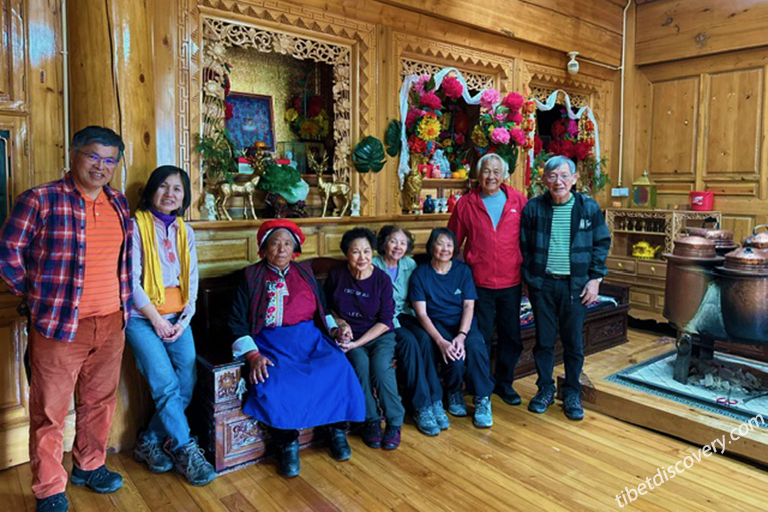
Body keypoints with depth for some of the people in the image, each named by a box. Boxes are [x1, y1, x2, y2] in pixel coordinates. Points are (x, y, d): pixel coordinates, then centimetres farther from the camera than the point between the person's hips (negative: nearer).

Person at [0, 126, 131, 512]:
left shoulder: (118, 203, 9)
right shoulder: (40, 200, -9)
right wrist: (34, 297, 0)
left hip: (111, 324, 5)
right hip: (59, 326, -5)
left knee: (100, 401, 18)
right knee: (50, 411, 7)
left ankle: (89, 466, 38)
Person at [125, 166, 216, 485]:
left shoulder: (185, 231, 12)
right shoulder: (136, 226, -3)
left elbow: (192, 280, 10)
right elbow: (131, 280, -8)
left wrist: (184, 320, -1)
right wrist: (156, 319, -9)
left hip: (177, 317, 5)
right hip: (143, 317, -4)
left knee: (188, 383, -5)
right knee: (166, 385, -13)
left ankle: (149, 442, 13)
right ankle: (186, 450, 0)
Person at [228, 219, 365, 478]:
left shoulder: (305, 273, 20)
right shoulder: (252, 277, 9)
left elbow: (322, 309, 27)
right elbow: (237, 323, 2)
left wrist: (335, 328, 6)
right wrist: (253, 355, -13)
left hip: (310, 337, 3)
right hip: (272, 344, -2)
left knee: (338, 368, -25)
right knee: (274, 381, -32)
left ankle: (337, 431, -5)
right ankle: (287, 445, -12)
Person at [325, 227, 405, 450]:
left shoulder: (382, 279, -7)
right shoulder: (336, 275, -3)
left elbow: (385, 321, -7)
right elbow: (328, 306, 14)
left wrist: (357, 343, -16)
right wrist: (341, 324, -6)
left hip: (379, 335, -1)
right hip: (349, 336, 1)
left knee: (381, 367, -28)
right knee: (361, 364, -29)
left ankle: (395, 422, -8)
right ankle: (371, 421, -11)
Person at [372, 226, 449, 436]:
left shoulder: (410, 264, 9)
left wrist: (417, 319, -7)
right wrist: (394, 325, -21)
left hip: (405, 315, 4)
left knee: (424, 338, -27)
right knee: (409, 341, -31)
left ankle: (435, 402, -23)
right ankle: (421, 408, -26)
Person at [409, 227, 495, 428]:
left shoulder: (463, 269, 4)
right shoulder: (420, 273, -2)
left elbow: (469, 306, -3)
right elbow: (421, 313, -9)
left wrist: (461, 335, -21)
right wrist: (441, 341, -23)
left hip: (463, 322, 2)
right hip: (436, 324, -2)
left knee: (475, 346, -32)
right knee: (454, 356, -31)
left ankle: (482, 399, -12)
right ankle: (454, 393, 3)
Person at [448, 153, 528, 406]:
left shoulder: (519, 201, 3)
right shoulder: (466, 204, 1)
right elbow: (451, 242, 5)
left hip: (511, 282, 2)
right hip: (479, 283, -2)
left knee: (511, 336, 12)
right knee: (480, 338, 6)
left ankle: (504, 383, 32)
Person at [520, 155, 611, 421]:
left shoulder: (589, 207, -1)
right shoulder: (533, 208, -1)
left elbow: (602, 243, 5)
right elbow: (524, 246, 5)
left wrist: (595, 278, -2)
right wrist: (529, 277, 0)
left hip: (576, 285, 0)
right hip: (542, 284, 0)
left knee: (574, 342, 8)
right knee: (544, 340, 9)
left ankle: (572, 393, 24)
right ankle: (545, 389, 26)